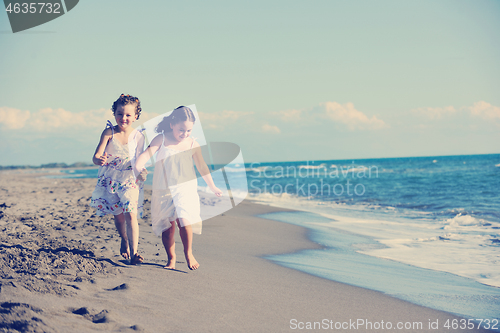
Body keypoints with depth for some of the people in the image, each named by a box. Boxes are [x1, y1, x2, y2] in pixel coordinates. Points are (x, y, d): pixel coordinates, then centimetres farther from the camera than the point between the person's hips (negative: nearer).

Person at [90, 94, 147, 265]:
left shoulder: (138, 136, -6)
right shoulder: (109, 132, -10)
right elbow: (96, 157, -16)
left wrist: (141, 171, -17)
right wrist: (99, 160, -39)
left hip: (130, 180, -1)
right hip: (110, 179, 1)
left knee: (130, 214, -16)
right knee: (118, 216, 12)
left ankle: (133, 252, -14)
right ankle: (124, 241, 41)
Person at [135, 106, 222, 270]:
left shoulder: (192, 144, 3)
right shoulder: (161, 140, -3)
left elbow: (202, 167, 14)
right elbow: (147, 153, -18)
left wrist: (213, 187, 24)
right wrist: (139, 166, -40)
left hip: (185, 189, 0)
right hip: (163, 190, 0)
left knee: (184, 220, -18)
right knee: (167, 225, 3)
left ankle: (188, 253, 2)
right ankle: (171, 258, 19)